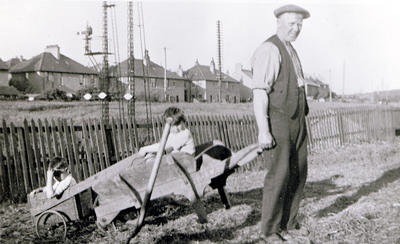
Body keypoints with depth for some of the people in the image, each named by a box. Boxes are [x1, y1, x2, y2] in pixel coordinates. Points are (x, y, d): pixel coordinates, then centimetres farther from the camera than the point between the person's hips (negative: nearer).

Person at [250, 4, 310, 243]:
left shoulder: (291, 52, 17)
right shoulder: (269, 50, -13)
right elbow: (259, 92, -20)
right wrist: (263, 131, -25)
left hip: (297, 122, 9)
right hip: (276, 124, -9)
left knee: (297, 173, 9)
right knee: (279, 175, -9)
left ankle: (289, 224, 19)